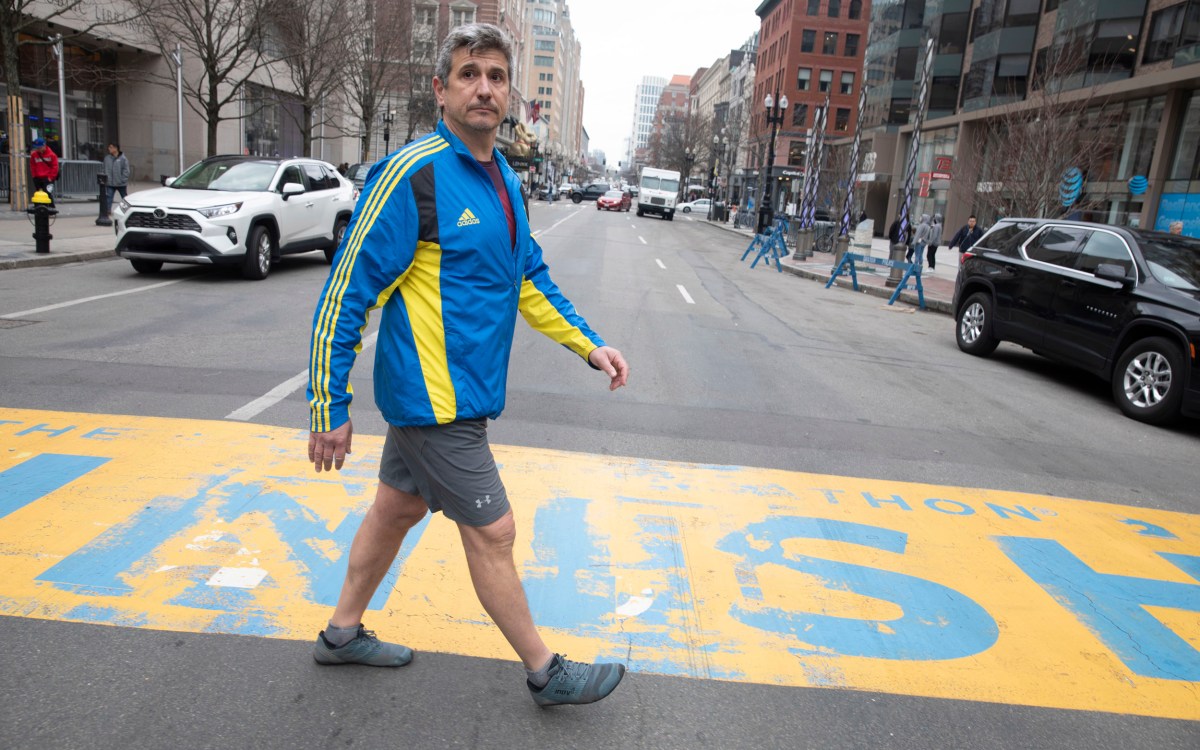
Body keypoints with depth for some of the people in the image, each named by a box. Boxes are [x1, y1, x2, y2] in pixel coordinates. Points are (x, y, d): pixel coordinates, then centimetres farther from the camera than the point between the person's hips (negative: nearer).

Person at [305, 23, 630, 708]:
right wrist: (330, 410, -15)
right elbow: (345, 295, -17)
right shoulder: (413, 175, -17)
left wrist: (590, 345, 9)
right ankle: (545, 673, 21)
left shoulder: (505, 180, 8)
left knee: (399, 507, 20)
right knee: (492, 532, 2)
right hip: (435, 397, -8)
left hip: (455, 391, 8)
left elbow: (530, 280, 18)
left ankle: (343, 633, 41)